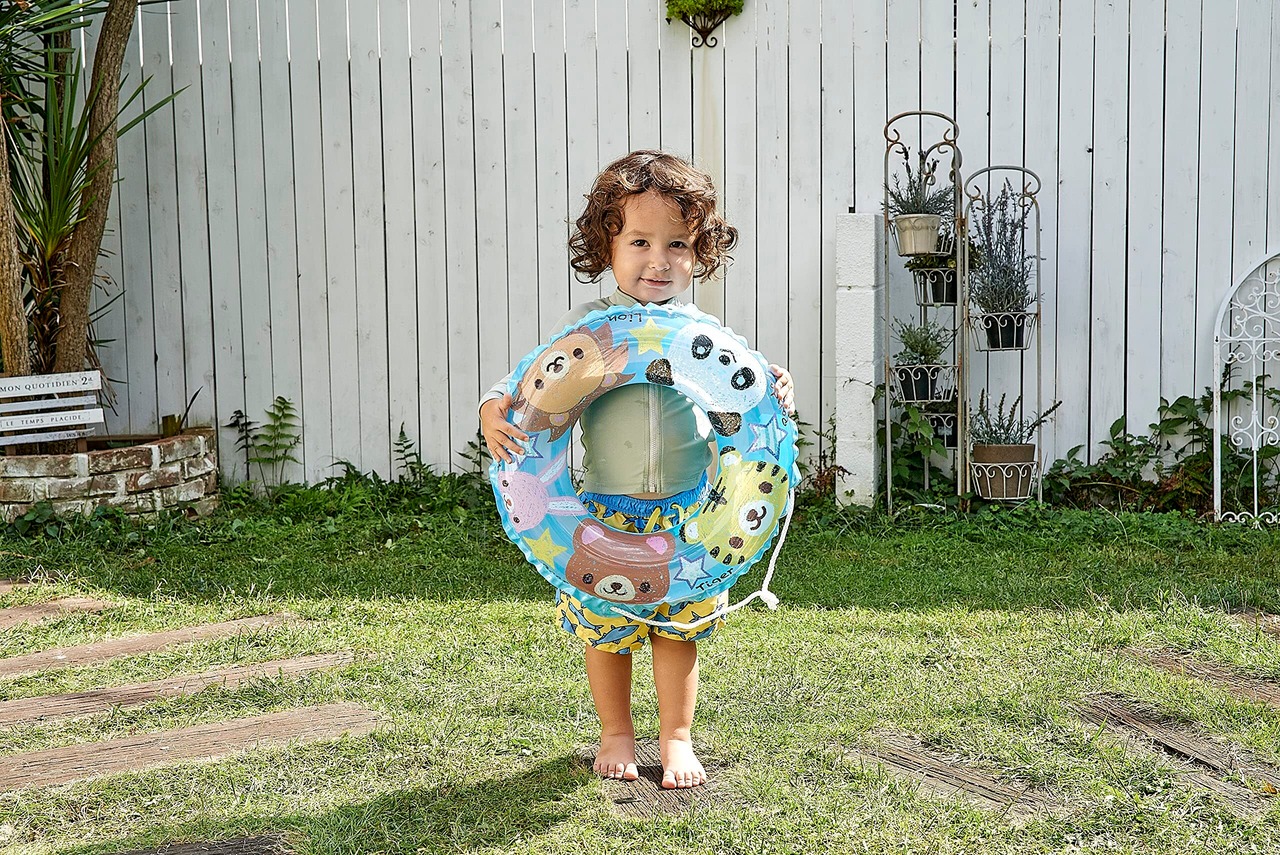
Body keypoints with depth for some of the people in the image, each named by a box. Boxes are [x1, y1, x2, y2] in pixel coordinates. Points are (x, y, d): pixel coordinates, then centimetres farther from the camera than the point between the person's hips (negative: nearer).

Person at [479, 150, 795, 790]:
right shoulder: (585, 328, -8)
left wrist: (772, 395, -14)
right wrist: (495, 409, -25)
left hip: (687, 510, 1)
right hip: (606, 511, -1)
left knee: (678, 628, 11)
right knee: (605, 628, 12)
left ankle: (676, 738, 29)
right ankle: (616, 735, 33)